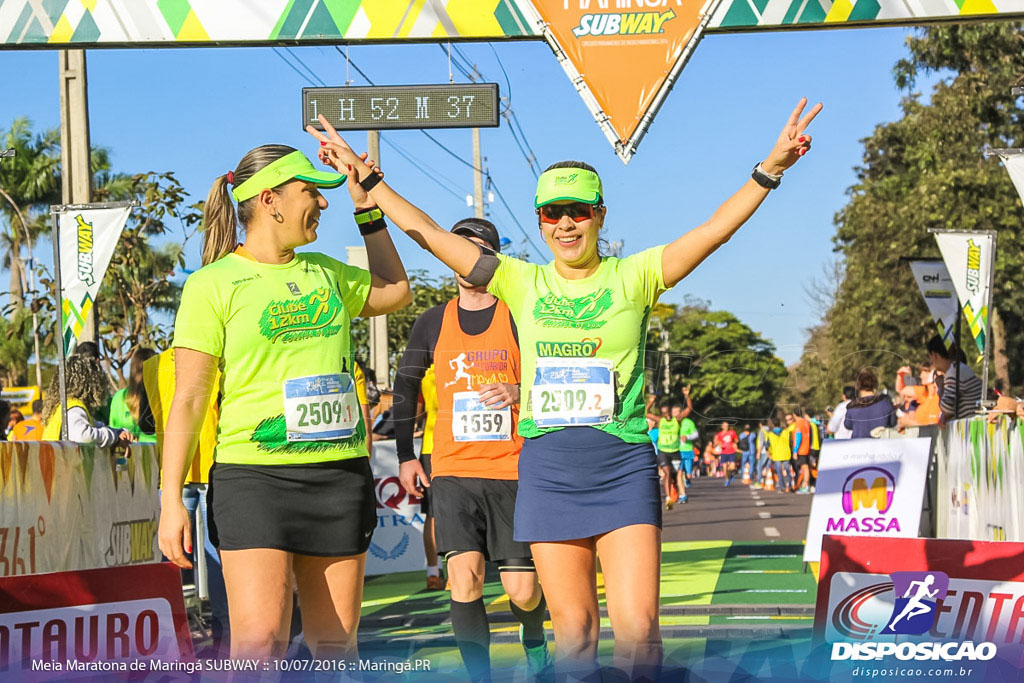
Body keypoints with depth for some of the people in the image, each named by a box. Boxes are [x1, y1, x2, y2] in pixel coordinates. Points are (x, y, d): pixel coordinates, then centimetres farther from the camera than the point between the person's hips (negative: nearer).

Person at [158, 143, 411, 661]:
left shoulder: (325, 272, 15)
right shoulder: (213, 284, -1)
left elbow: (395, 292, 34)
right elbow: (188, 399, -3)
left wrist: (368, 211, 24)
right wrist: (171, 500, -10)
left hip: (340, 477, 5)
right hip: (254, 480, -5)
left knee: (336, 646, 6)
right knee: (260, 645, -17)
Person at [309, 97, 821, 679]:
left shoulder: (634, 277, 2)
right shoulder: (522, 282, 8)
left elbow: (715, 230, -9)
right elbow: (427, 232, 9)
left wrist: (770, 169, -20)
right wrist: (364, 176, 7)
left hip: (624, 466, -2)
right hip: (549, 470, 2)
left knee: (638, 629, -11)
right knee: (574, 632, 6)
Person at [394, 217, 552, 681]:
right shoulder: (433, 323, 8)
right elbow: (405, 385, 17)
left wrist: (520, 392, -18)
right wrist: (405, 456, 12)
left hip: (512, 471, -1)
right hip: (452, 470, 2)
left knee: (522, 590, 0)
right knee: (464, 578, -14)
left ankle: (534, 642, 33)